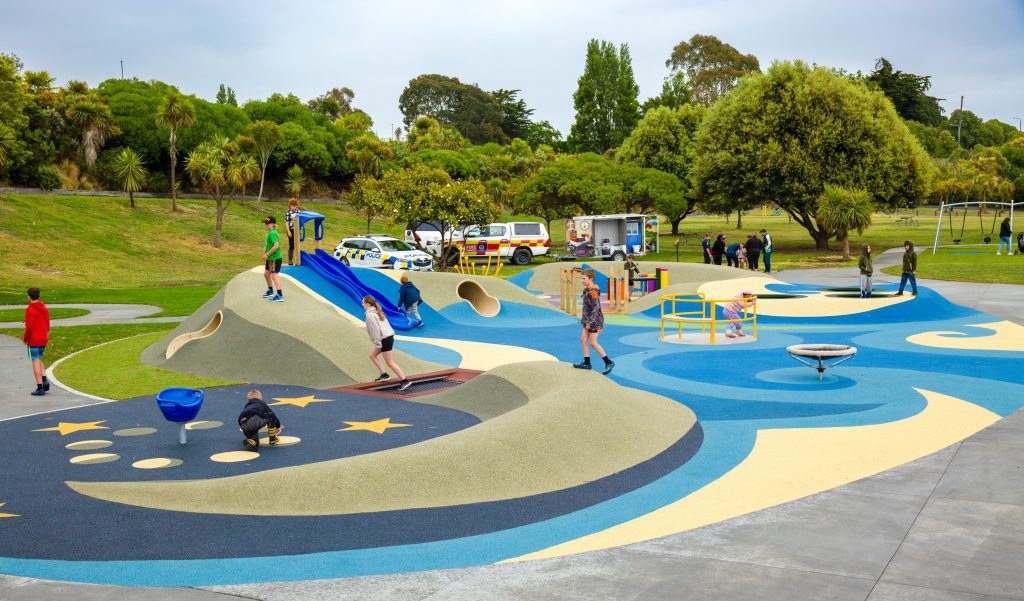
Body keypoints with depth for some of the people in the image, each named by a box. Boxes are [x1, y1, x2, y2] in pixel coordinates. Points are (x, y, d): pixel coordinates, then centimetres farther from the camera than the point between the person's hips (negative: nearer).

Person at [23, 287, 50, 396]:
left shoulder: (29, 310, -14)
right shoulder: (45, 308, 7)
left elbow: (29, 327, -17)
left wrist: (25, 338, -4)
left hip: (33, 341, -6)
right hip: (43, 340, 6)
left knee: (35, 362, -1)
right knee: (38, 360, 21)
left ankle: (39, 388, -1)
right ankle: (45, 380, 5)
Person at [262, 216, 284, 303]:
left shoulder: (272, 233, -19)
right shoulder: (271, 232, 11)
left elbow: (276, 246, -28)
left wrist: (267, 254, -21)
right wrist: (266, 248, 9)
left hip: (275, 258, -11)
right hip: (270, 258, 11)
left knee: (274, 275, -9)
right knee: (266, 273, 23)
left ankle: (280, 296, -8)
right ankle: (270, 291, 40)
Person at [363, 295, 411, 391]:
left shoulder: (369, 315, -13)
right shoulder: (377, 311, 17)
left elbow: (375, 329, -20)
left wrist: (377, 343, -16)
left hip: (385, 339, -10)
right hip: (389, 336, 10)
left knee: (390, 362, -4)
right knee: (372, 355, 21)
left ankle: (405, 381, -6)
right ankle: (384, 374, 19)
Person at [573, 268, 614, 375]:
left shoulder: (593, 292, -21)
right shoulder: (587, 290, 8)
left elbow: (595, 308, -23)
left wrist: (590, 322, -23)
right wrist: (584, 319, 21)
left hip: (594, 321, -10)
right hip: (588, 320, 10)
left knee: (593, 343, -5)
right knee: (583, 340, 11)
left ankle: (608, 362, 3)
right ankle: (586, 363, 19)